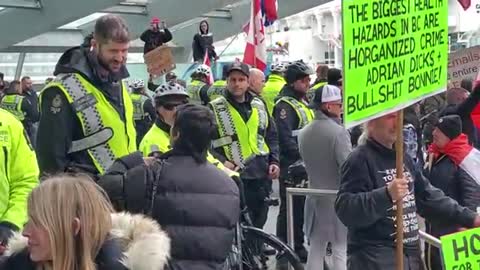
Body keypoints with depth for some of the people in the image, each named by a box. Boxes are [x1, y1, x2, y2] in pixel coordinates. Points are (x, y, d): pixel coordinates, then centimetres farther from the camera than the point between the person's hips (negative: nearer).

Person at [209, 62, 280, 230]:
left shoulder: (259, 106, 13)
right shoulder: (215, 108, -1)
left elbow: (272, 136, 20)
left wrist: (274, 161, 7)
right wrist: (221, 161, -14)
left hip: (261, 177, 5)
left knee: (257, 225, 12)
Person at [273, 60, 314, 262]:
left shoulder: (304, 101, 16)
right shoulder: (285, 105, -13)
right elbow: (285, 139, -21)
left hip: (306, 165, 9)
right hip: (291, 165, -9)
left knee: (302, 207, 14)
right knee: (290, 208, -3)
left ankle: (298, 247, 23)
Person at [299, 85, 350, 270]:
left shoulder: (304, 133, 5)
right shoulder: (338, 132, -17)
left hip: (315, 197, 6)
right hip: (338, 198, -6)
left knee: (316, 251, 13)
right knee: (340, 252, 2)